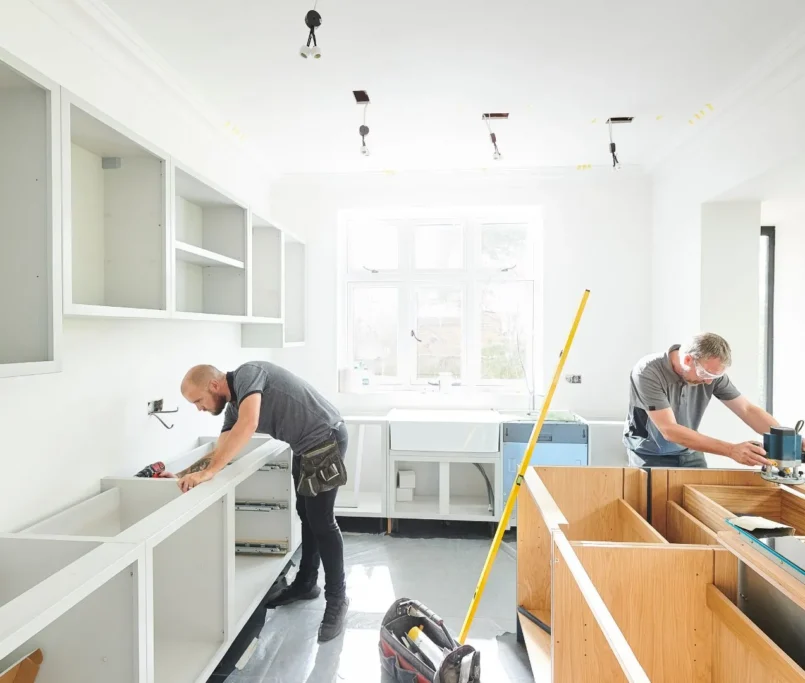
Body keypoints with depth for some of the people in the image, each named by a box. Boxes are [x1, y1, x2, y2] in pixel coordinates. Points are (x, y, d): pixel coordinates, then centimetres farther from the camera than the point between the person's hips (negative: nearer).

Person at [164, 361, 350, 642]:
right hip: (305, 447, 10)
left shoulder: (247, 374, -19)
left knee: (321, 520, -4)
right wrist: (181, 475, 3)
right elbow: (220, 452, 10)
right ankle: (306, 583, 36)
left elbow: (247, 426, -34)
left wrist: (207, 473, -32)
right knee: (306, 516, 19)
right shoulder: (234, 406, 7)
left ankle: (337, 598, 11)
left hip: (326, 440, -10)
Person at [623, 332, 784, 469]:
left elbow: (748, 410, -7)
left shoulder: (712, 370, -12)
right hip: (650, 455, -4)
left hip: (688, 453, 5)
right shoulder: (648, 372, -28)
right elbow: (669, 430, -32)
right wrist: (731, 450, -34)